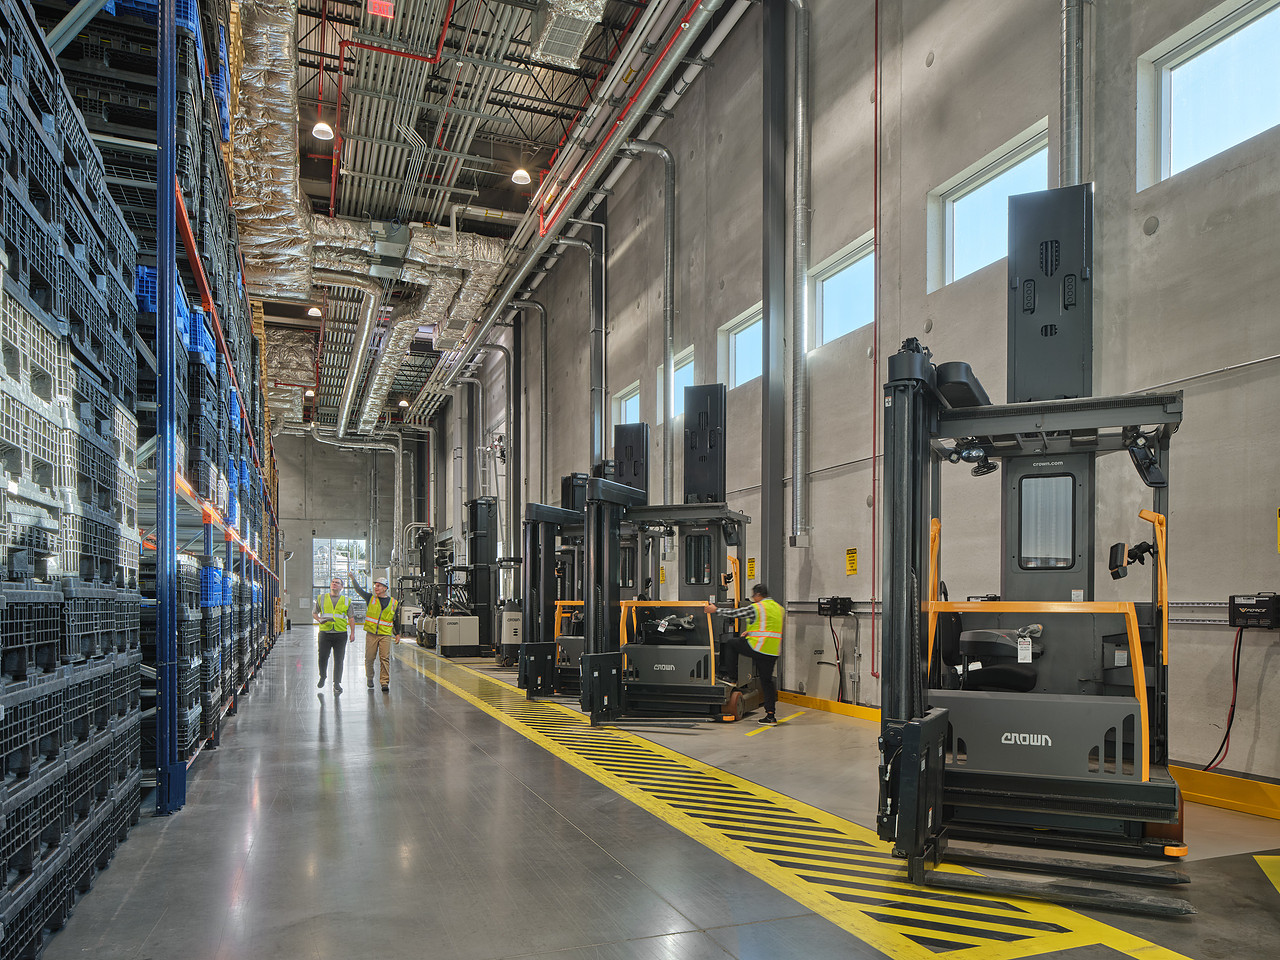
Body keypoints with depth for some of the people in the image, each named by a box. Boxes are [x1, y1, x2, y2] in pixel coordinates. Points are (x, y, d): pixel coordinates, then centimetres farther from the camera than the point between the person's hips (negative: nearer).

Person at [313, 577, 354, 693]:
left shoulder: (346, 601, 10)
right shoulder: (321, 598, 10)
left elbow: (351, 618, 11)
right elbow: (314, 613, 15)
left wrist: (352, 633, 3)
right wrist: (319, 620, -6)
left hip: (341, 634, 0)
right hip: (325, 632, 0)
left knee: (339, 659, -1)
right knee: (323, 657, -1)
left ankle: (337, 684, 7)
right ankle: (322, 678, 25)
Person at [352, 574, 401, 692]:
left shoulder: (394, 603, 7)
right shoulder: (371, 598, 8)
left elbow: (396, 620, 14)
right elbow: (359, 590, 0)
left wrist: (397, 634, 14)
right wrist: (353, 579, -13)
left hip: (385, 635, -1)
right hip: (371, 633, 1)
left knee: (385, 658, -7)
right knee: (369, 658, 4)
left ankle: (385, 682, -4)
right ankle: (370, 679, 24)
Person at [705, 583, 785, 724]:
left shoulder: (755, 608, -7)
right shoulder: (780, 608, 15)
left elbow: (734, 614, -4)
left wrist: (716, 610, 7)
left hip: (756, 647, -6)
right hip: (773, 651, 7)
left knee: (730, 642, 14)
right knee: (767, 680, 11)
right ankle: (770, 715, 5)